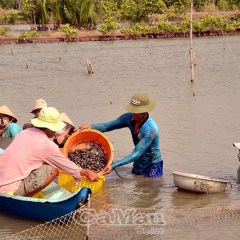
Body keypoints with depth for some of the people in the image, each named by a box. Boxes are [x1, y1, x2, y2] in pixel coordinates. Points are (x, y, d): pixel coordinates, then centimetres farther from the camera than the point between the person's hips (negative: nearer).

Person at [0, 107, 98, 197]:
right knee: (53, 170, -6)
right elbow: (66, 165, 5)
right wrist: (87, 172, 22)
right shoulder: (47, 145, -10)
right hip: (10, 189, -8)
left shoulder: (26, 132, 12)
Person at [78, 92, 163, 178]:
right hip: (138, 165, 7)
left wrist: (113, 166, -42)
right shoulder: (130, 118, -11)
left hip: (153, 167, -7)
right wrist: (91, 126, -28)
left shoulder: (150, 129, -31)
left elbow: (136, 154, -34)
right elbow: (108, 126, -7)